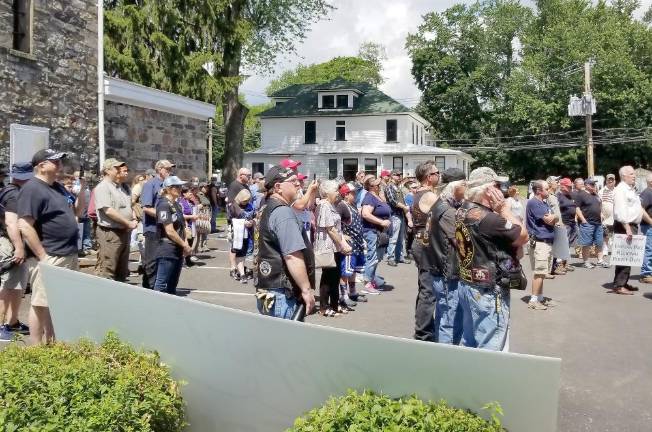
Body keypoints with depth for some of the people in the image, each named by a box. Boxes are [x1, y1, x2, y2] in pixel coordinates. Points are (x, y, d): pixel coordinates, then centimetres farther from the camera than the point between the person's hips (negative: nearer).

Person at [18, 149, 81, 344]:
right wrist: (43, 256, -22)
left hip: (68, 256, 9)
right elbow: (25, 227, -22)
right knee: (42, 304, -1)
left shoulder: (58, 187, 13)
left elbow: (72, 213, 29)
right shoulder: (32, 189, -14)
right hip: (48, 258, -9)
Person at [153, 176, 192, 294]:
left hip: (177, 250, 9)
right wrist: (185, 246, -11)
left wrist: (185, 244, 4)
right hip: (167, 251, -9)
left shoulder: (177, 205, 14)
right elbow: (170, 231, -18)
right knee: (161, 285, -3)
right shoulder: (164, 205, -14)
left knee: (172, 285, 15)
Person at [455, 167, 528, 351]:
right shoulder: (487, 218, -24)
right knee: (491, 350, 2)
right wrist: (503, 207, -10)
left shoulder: (462, 212, 5)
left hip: (466, 284, 9)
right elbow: (523, 236, -13)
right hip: (488, 291, -9)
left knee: (469, 344, 19)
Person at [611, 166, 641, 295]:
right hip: (624, 226, -10)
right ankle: (618, 285, -10)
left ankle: (624, 283, 20)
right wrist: (627, 228, -26)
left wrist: (633, 227, 17)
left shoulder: (631, 189, 18)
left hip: (632, 226, 10)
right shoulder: (621, 190, -13)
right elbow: (620, 211, -22)